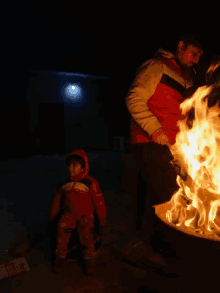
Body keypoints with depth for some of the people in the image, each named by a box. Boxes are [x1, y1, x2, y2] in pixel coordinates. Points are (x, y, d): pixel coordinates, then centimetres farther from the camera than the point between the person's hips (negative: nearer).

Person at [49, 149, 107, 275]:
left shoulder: (90, 182, -7)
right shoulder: (64, 184, 7)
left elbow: (98, 200, -2)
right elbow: (56, 200, 19)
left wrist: (102, 217, 1)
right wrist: (52, 215, 21)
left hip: (85, 214, -3)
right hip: (69, 213, 3)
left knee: (86, 230, -29)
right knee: (62, 226, -26)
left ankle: (90, 258, -6)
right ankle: (61, 256, -6)